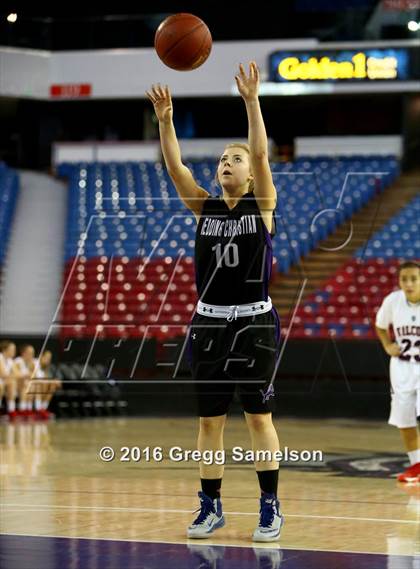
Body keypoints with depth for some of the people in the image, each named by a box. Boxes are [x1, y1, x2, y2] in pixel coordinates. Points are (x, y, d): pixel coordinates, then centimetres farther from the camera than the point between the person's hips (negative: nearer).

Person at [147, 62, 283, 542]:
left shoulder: (262, 205, -1)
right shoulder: (204, 207, 7)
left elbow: (261, 153, -16)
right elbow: (174, 165, -5)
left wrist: (251, 101, -26)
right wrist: (165, 118, -19)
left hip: (254, 323, -3)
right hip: (209, 322, 3)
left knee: (258, 415, -1)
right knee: (209, 419, 6)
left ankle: (270, 507, 6)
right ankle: (210, 506, 14)